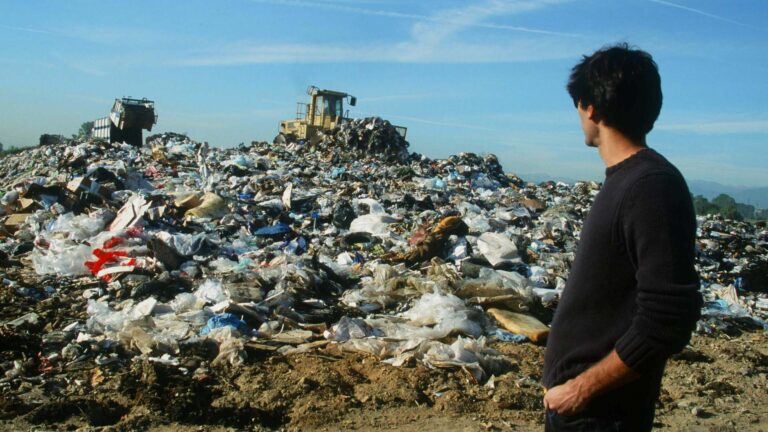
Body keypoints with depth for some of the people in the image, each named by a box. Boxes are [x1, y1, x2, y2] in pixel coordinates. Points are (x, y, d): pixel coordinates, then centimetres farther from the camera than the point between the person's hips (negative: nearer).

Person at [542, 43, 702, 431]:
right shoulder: (623, 179, 6)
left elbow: (666, 324, -25)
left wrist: (581, 389, -18)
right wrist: (567, 384, 14)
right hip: (569, 391, 8)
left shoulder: (653, 188, -22)